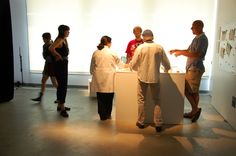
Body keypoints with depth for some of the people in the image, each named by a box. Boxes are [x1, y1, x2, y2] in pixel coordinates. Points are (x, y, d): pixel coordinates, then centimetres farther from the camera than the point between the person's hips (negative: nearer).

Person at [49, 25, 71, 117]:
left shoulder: (64, 40, 12)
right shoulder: (60, 40, -16)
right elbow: (51, 48, -32)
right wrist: (58, 56, -18)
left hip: (64, 64, 10)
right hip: (60, 64, -10)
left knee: (61, 85, 16)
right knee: (62, 86, -8)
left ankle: (60, 105, 28)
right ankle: (62, 109, -2)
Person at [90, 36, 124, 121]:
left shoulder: (95, 53, 4)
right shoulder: (112, 53, -4)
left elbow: (92, 66, 10)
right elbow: (120, 63, 9)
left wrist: (93, 73, 25)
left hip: (99, 77, 3)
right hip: (109, 77, -3)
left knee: (100, 97, 9)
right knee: (109, 97, 10)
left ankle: (102, 115, 16)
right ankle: (108, 114, 21)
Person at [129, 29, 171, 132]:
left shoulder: (140, 48, -8)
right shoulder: (159, 48, -4)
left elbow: (133, 64, -4)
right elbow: (166, 64, 3)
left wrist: (134, 67, 20)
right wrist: (166, 70, 26)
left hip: (142, 77, -1)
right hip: (155, 77, 1)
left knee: (141, 100, 14)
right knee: (157, 101, 12)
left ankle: (141, 122, 23)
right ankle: (158, 124, 14)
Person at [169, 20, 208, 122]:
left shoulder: (202, 39, -14)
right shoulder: (197, 38, 16)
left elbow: (196, 55, -24)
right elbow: (189, 50, 24)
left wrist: (181, 53, -17)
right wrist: (177, 50, 11)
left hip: (195, 68, -9)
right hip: (191, 68, 10)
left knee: (193, 91, -4)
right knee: (188, 90, 11)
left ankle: (195, 109, 10)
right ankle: (194, 111, 20)